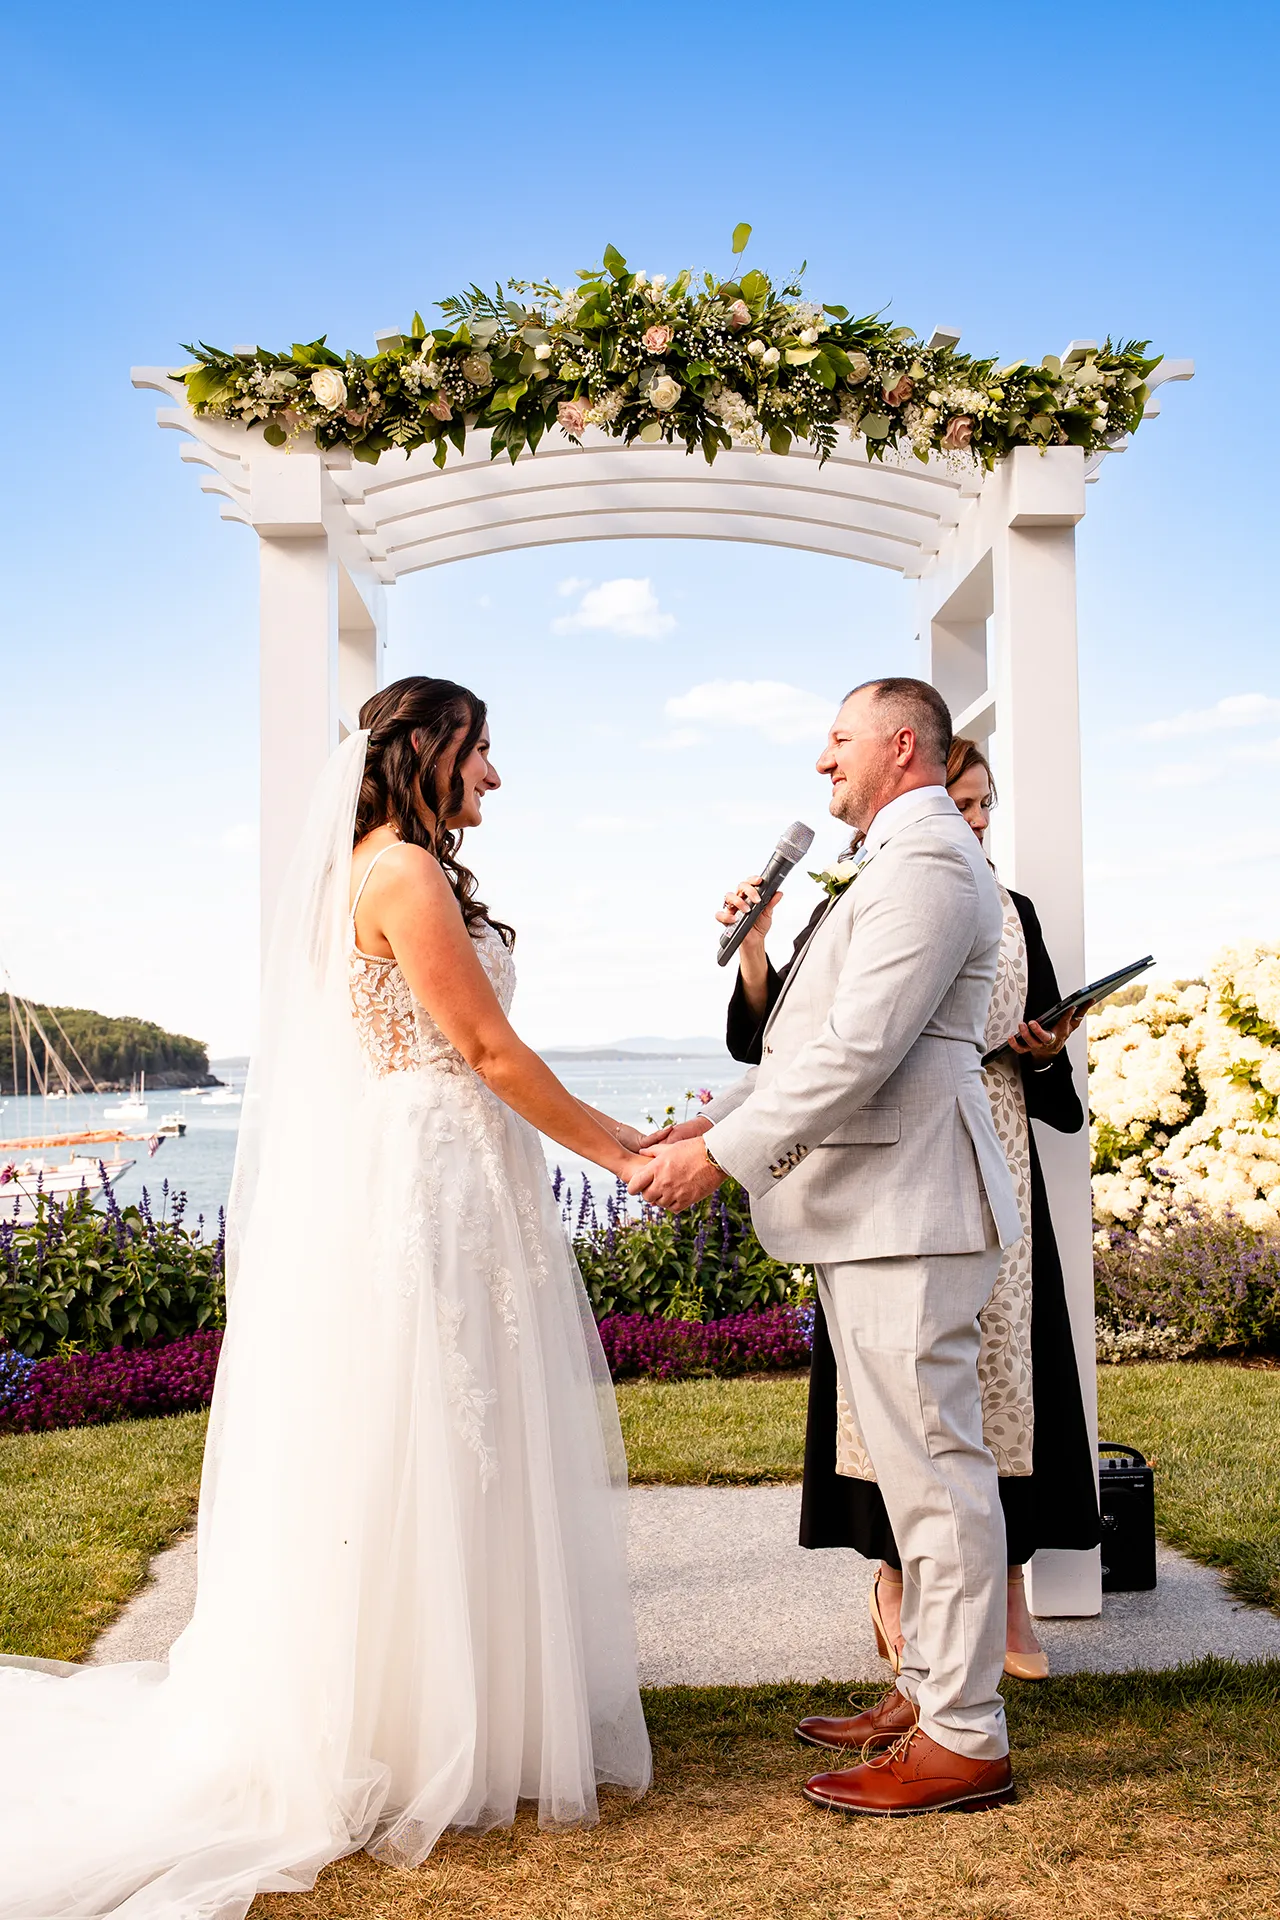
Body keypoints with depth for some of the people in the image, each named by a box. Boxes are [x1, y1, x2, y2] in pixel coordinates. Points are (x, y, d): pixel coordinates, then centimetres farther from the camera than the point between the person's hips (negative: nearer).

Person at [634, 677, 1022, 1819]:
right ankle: (929, 1691, 28)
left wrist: (722, 1153, -18)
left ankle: (964, 1741, 4)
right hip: (877, 1208, 11)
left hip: (906, 1206, -11)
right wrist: (716, 1120, 13)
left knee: (933, 1465, -5)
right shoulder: (901, 859, 22)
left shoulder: (928, 859, -13)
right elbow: (817, 1037, 22)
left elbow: (859, 1048, -22)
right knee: (918, 1463, 16)